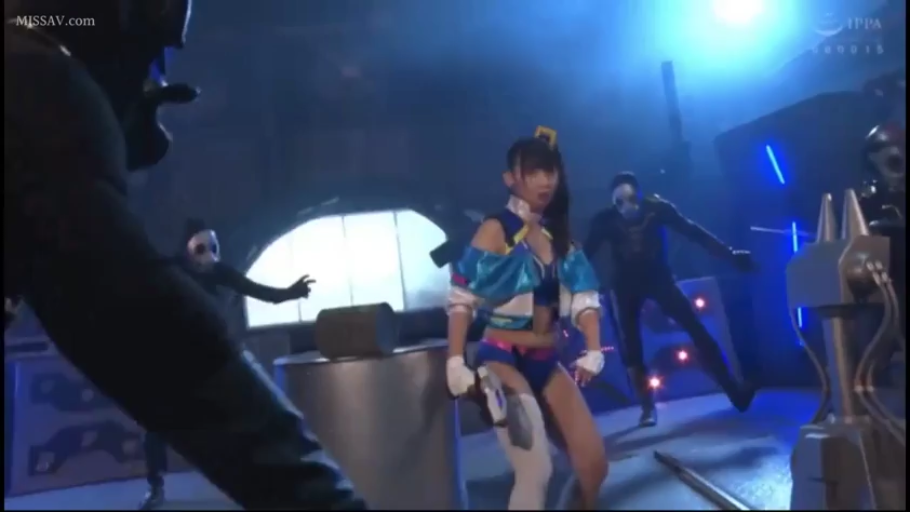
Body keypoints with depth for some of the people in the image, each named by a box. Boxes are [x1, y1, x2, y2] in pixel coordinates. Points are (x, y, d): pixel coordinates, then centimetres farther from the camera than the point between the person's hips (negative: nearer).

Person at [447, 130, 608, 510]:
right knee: (536, 471, -16)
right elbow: (462, 299, -15)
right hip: (504, 359, -6)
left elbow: (584, 298, 5)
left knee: (594, 464, 8)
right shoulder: (496, 230, -8)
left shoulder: (559, 235, 10)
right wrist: (455, 362, -24)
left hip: (547, 361, 7)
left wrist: (594, 351, -9)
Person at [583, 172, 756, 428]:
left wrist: (729, 254, -17)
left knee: (697, 329, -9)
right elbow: (585, 253, -12)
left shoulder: (657, 208, -15)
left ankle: (732, 389, 0)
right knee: (630, 347, -3)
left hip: (658, 277, 0)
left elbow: (694, 232, -14)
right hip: (626, 285, 0)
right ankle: (648, 407, 10)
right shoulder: (605, 220, -15)